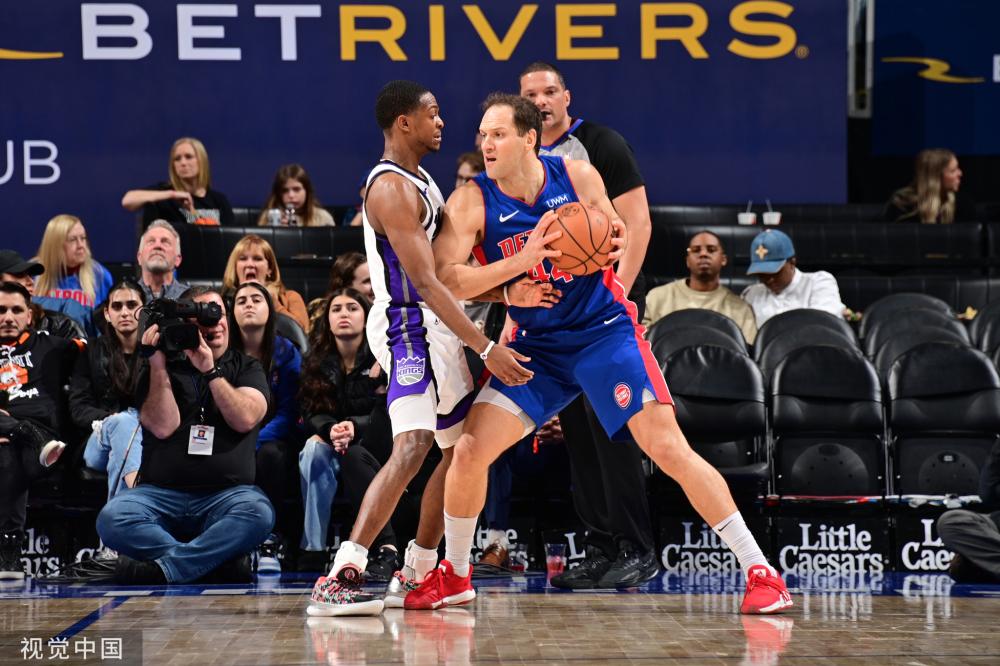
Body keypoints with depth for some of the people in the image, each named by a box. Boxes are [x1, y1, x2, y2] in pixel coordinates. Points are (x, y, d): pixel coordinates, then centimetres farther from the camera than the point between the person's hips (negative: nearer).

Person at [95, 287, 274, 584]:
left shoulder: (247, 367, 13)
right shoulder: (160, 369, 13)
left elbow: (245, 419, -6)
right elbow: (163, 426, -4)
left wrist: (210, 370, -10)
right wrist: (158, 365, -5)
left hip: (227, 492, 0)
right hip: (160, 493, 0)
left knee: (258, 513, -36)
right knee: (111, 519, -31)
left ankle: (163, 567, -29)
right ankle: (221, 557, -27)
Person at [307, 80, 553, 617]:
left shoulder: (417, 180, 16)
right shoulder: (392, 187, -17)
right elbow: (425, 282, -23)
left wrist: (508, 293, 3)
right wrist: (487, 349, -26)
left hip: (435, 328, 11)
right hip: (411, 327, -11)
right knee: (412, 448, -23)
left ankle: (414, 575, 24)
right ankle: (338, 581, -29)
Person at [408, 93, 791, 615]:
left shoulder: (578, 176, -7)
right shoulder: (473, 201, -9)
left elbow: (618, 234, 8)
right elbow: (444, 279, -20)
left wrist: (617, 246, -17)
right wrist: (522, 261, -30)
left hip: (604, 331, -2)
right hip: (536, 344, 2)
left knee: (668, 447, -12)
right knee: (469, 450, -8)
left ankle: (758, 569, -7)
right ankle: (454, 576, 15)